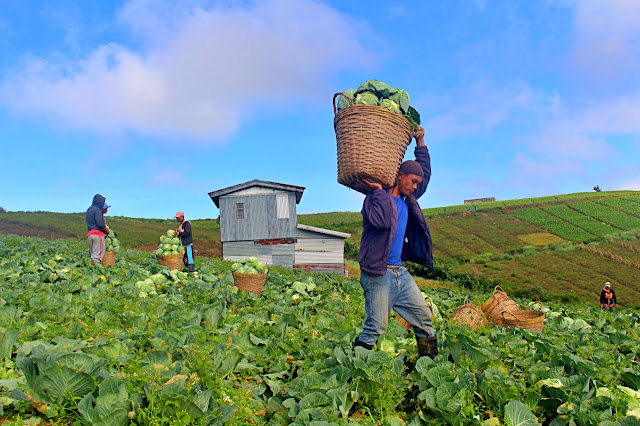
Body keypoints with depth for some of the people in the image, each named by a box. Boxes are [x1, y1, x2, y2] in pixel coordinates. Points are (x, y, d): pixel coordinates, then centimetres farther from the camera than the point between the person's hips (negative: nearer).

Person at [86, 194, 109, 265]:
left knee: (92, 253, 12)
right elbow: (100, 223, -19)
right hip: (98, 234, -9)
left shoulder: (89, 210, 18)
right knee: (98, 253, -7)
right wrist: (107, 230, -6)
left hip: (89, 234, 9)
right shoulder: (97, 210, -11)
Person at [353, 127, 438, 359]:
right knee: (376, 326, -6)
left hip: (401, 273, 8)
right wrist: (379, 191, -18)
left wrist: (420, 144, 25)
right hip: (378, 274, -8)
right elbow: (381, 221, -26)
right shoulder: (376, 197, -5)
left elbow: (425, 174, 30)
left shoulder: (408, 199, 17)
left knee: (424, 317, 7)